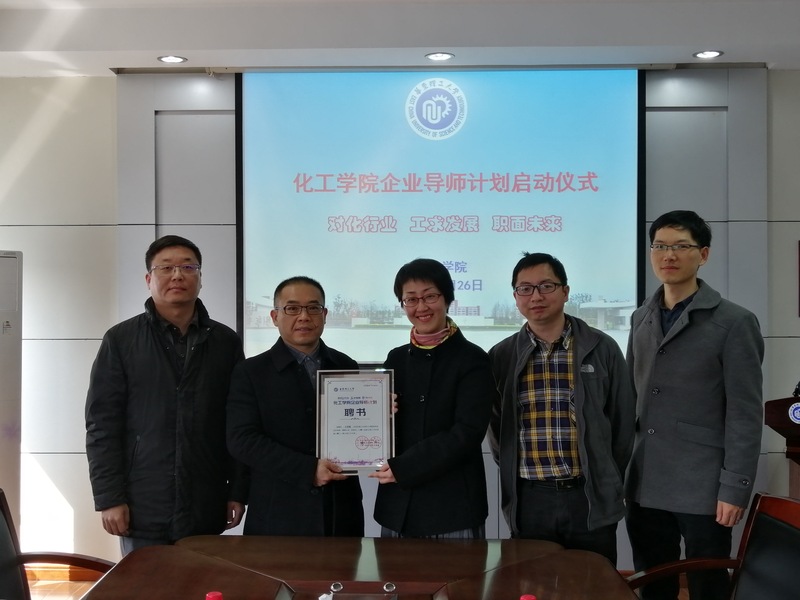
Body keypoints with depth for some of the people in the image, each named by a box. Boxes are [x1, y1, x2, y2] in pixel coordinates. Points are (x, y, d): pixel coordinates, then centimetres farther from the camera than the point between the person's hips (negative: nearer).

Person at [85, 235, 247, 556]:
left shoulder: (226, 342, 6)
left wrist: (238, 492, 3)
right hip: (142, 509, -1)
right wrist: (109, 498, -6)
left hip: (207, 510, 2)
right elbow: (102, 424, -1)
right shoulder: (120, 340, 2)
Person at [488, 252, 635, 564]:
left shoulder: (602, 349, -1)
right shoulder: (501, 356, 2)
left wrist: (607, 482, 5)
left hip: (591, 498, -1)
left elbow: (623, 422, 4)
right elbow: (495, 427, 10)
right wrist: (514, 477, 6)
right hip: (529, 500, 1)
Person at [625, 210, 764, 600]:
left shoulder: (734, 323, -6)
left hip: (702, 489, -5)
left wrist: (734, 489, -13)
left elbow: (745, 416, -9)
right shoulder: (641, 319, 12)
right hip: (645, 486, 5)